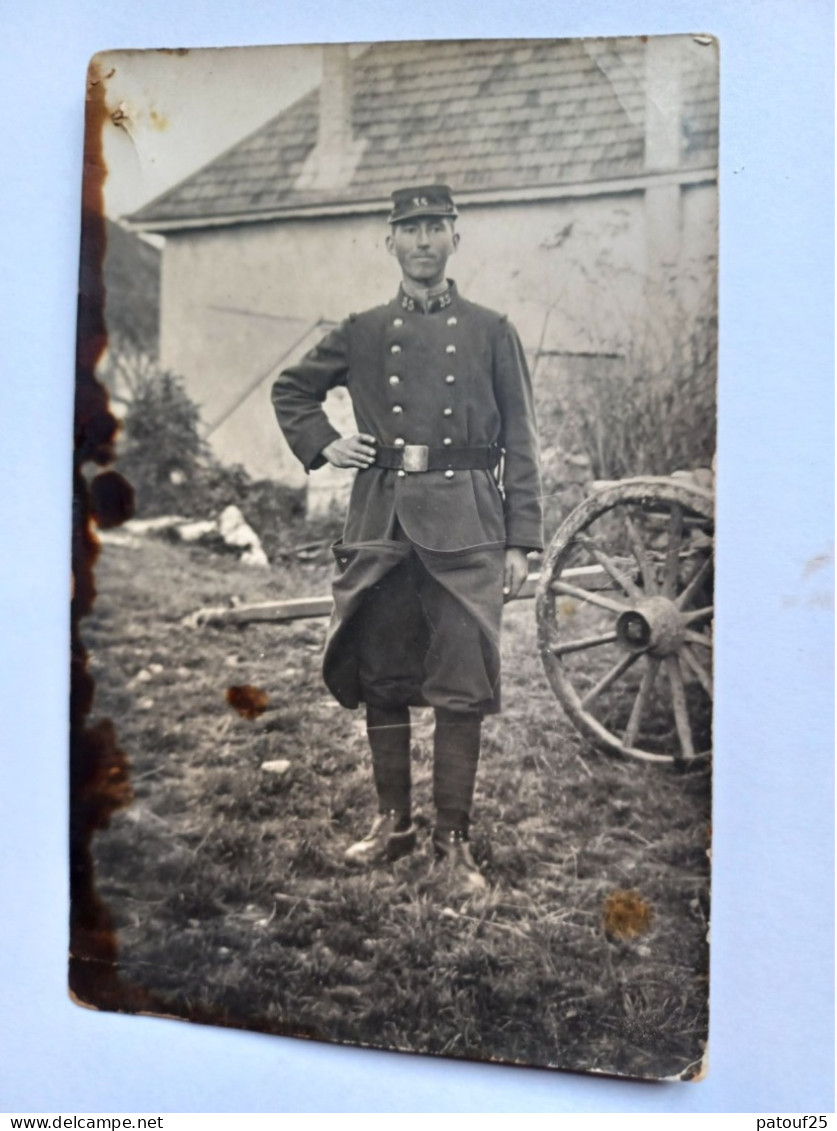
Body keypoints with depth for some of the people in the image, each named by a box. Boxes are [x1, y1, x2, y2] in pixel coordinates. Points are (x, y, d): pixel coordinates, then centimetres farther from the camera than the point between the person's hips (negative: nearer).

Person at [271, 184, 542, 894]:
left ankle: (453, 840, 11)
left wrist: (521, 542, -2)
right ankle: (393, 823, 25)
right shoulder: (362, 333, 13)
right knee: (381, 681, 8)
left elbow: (521, 444, 5)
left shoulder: (491, 332, 8)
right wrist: (322, 445, 8)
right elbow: (291, 390, 26)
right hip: (381, 522, 2)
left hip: (465, 525, -2)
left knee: (462, 689, -2)